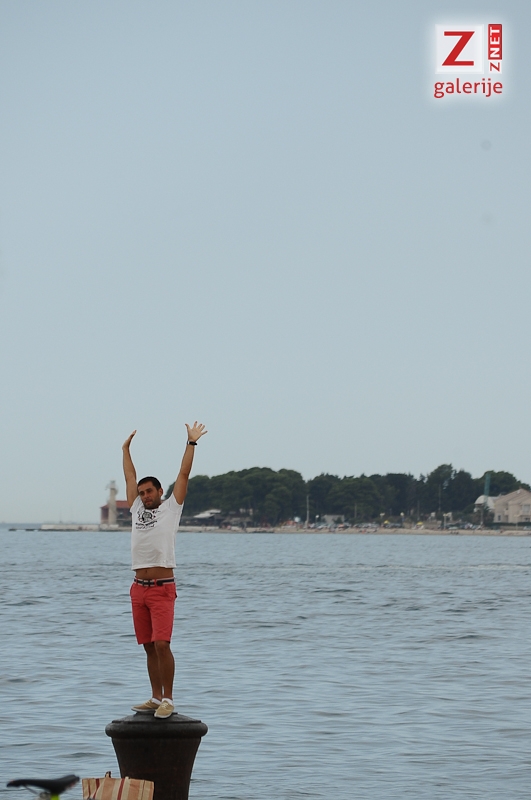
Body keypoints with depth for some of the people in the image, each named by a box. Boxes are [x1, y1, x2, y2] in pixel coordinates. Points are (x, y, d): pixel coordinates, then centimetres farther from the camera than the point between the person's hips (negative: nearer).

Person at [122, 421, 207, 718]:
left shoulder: (171, 508, 4)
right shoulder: (138, 510, 16)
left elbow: (184, 474, 1)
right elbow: (130, 477, 23)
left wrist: (192, 443, 1)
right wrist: (126, 448, 29)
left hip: (163, 589, -6)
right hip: (139, 588, 6)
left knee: (161, 643, -15)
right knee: (149, 646, 9)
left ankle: (168, 700, -11)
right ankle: (156, 698, 15)